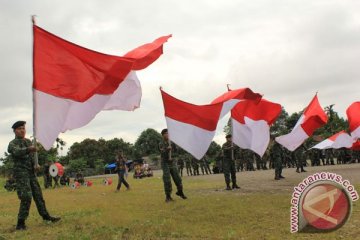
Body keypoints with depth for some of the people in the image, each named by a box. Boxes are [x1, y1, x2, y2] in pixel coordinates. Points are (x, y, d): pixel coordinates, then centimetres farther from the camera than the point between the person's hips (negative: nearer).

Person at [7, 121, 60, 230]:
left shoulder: (28, 141, 15)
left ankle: (45, 215, 25)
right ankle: (20, 223, -8)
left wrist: (36, 165, -3)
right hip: (21, 173, -7)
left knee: (38, 195, 13)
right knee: (26, 197, -15)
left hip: (31, 172, 7)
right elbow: (17, 152, -29)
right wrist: (28, 149, -49)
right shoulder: (13, 144, -6)